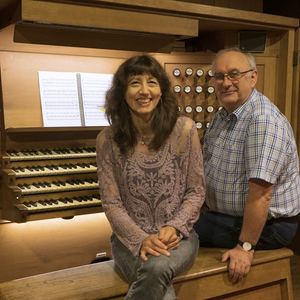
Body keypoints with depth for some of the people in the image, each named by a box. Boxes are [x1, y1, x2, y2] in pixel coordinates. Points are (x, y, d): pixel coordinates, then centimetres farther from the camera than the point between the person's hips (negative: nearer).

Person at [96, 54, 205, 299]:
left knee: (157, 268, -34)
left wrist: (174, 228, -16)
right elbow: (111, 203, -5)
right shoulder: (108, 139, -5)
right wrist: (141, 240, -19)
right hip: (131, 238, 0)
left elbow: (196, 191, -1)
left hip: (178, 235, 1)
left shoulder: (184, 129, -5)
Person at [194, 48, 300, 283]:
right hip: (226, 213, 9)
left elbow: (260, 192, -29)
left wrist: (245, 247, -26)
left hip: (265, 225, -9)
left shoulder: (264, 121, -25)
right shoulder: (224, 115, 8)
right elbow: (208, 166, 14)